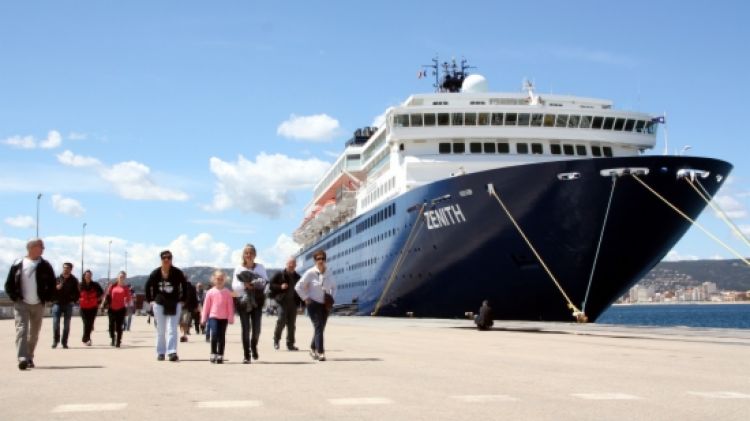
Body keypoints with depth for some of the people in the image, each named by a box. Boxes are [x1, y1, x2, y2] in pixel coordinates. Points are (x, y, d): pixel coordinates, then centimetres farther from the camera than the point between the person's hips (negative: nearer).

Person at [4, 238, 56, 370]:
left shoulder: (45, 266, 3)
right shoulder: (17, 265, 0)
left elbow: (52, 285, 8)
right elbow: (9, 284, 5)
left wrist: (46, 298, -2)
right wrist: (14, 297, -5)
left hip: (38, 305, 2)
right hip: (21, 304, -2)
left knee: (34, 334, 9)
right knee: (21, 330, -15)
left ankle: (29, 358, 22)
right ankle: (22, 359, -24)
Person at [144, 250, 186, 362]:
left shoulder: (177, 273, -8)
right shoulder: (156, 273, -5)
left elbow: (184, 286, 5)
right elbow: (148, 286, 9)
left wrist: (182, 300, 3)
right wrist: (150, 300, 6)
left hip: (174, 304, -1)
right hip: (159, 303, 2)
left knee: (172, 329, -9)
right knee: (160, 330, 9)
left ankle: (172, 352, -13)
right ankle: (160, 352, 18)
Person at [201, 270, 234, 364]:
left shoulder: (227, 292, 0)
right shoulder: (210, 292, 1)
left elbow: (230, 306, 2)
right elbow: (206, 305, 5)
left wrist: (231, 318, 0)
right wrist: (203, 318, 5)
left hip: (223, 318, 1)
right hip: (213, 317, -1)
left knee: (222, 336, 4)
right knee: (214, 334, -14)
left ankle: (220, 355, 11)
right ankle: (213, 354, -3)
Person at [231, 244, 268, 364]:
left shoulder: (260, 267, 8)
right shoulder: (239, 269, 5)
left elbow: (264, 281, -2)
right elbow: (234, 286, -3)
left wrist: (252, 283, -20)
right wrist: (245, 285, -22)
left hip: (256, 301, 1)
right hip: (242, 301, -1)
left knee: (256, 328, -2)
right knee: (245, 328, -3)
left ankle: (254, 346, 31)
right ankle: (246, 356, 3)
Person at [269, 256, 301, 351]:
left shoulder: (297, 277, 15)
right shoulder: (279, 274, 1)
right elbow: (271, 285, -1)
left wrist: (300, 301, 10)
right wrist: (280, 287, -16)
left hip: (293, 303, 4)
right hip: (282, 301, -4)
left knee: (292, 324, 4)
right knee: (281, 321, -13)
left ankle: (290, 344, 10)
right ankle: (276, 340, 7)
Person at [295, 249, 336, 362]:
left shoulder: (328, 274, 6)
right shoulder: (310, 273, -9)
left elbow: (333, 287, 24)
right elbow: (298, 287, -8)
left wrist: (332, 298, 9)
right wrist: (306, 298, -9)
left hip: (325, 305, 5)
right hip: (314, 304, -5)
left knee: (320, 328, 10)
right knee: (318, 327, -15)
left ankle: (313, 349, 29)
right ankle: (320, 352, -16)